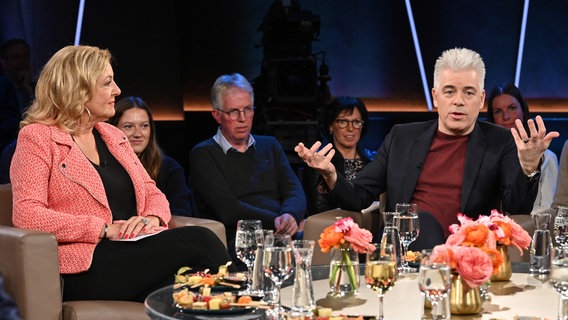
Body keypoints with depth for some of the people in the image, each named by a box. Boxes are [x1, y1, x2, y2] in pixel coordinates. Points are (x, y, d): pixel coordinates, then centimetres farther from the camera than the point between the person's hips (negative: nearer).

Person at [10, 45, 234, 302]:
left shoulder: (113, 136, 24)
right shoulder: (37, 138, 2)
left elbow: (152, 194, 24)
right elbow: (26, 213, -10)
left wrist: (151, 219, -3)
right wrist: (104, 229, -16)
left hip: (135, 249, 6)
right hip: (87, 267, -6)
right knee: (199, 241, -25)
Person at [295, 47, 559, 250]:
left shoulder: (501, 143, 11)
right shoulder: (402, 137, 17)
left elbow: (517, 209, 0)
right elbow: (358, 198, 15)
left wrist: (528, 168, -20)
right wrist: (330, 175, -7)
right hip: (401, 245, 2)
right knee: (423, 221, -32)